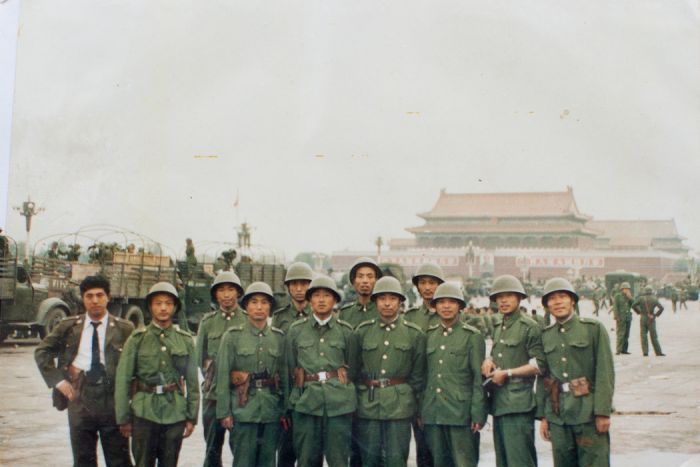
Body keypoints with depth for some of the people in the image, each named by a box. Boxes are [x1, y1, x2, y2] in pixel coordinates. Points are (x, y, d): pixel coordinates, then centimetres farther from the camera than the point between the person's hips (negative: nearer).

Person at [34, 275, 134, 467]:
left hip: (113, 401, -2)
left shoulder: (124, 328, -1)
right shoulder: (69, 327, 5)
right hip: (79, 400, 2)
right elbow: (42, 352, 12)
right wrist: (57, 380, 2)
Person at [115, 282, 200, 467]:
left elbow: (192, 381, 8)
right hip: (144, 413, -2)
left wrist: (192, 417, 5)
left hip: (175, 414, 2)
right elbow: (122, 380, 0)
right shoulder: (137, 339, -1)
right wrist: (123, 418, -1)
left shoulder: (185, 340, 5)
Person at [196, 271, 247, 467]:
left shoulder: (249, 320, 3)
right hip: (213, 393, 2)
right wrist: (212, 377, 5)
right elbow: (200, 357, 14)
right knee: (212, 449, 7)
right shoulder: (208, 321, 9)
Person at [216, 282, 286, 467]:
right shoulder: (233, 336, -1)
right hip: (243, 409, -3)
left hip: (271, 409, 3)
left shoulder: (279, 337, 7)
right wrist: (224, 412, -6)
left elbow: (283, 375, 10)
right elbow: (223, 375, -2)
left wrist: (285, 410, 7)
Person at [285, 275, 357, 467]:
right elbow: (289, 368, 11)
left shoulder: (346, 331, 7)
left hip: (339, 402, 0)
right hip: (306, 401, 0)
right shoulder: (296, 329, 7)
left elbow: (353, 368, 14)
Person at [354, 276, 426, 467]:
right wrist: (354, 401, 9)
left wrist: (417, 407, 6)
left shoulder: (415, 334, 2)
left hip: (400, 406, -1)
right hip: (368, 406, 1)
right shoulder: (362, 331, 5)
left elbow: (418, 375, 6)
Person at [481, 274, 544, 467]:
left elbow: (539, 365, -10)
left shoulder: (529, 327, -6)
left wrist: (507, 373, -13)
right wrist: (488, 360, 7)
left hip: (518, 405, -8)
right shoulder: (497, 328, 18)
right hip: (498, 404, 8)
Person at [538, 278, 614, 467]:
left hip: (588, 411, -4)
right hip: (557, 414, 4)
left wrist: (603, 412, -11)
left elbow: (605, 372, -5)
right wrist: (543, 416, 8)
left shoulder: (594, 328, -1)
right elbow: (543, 377, 12)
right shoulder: (546, 335, 11)